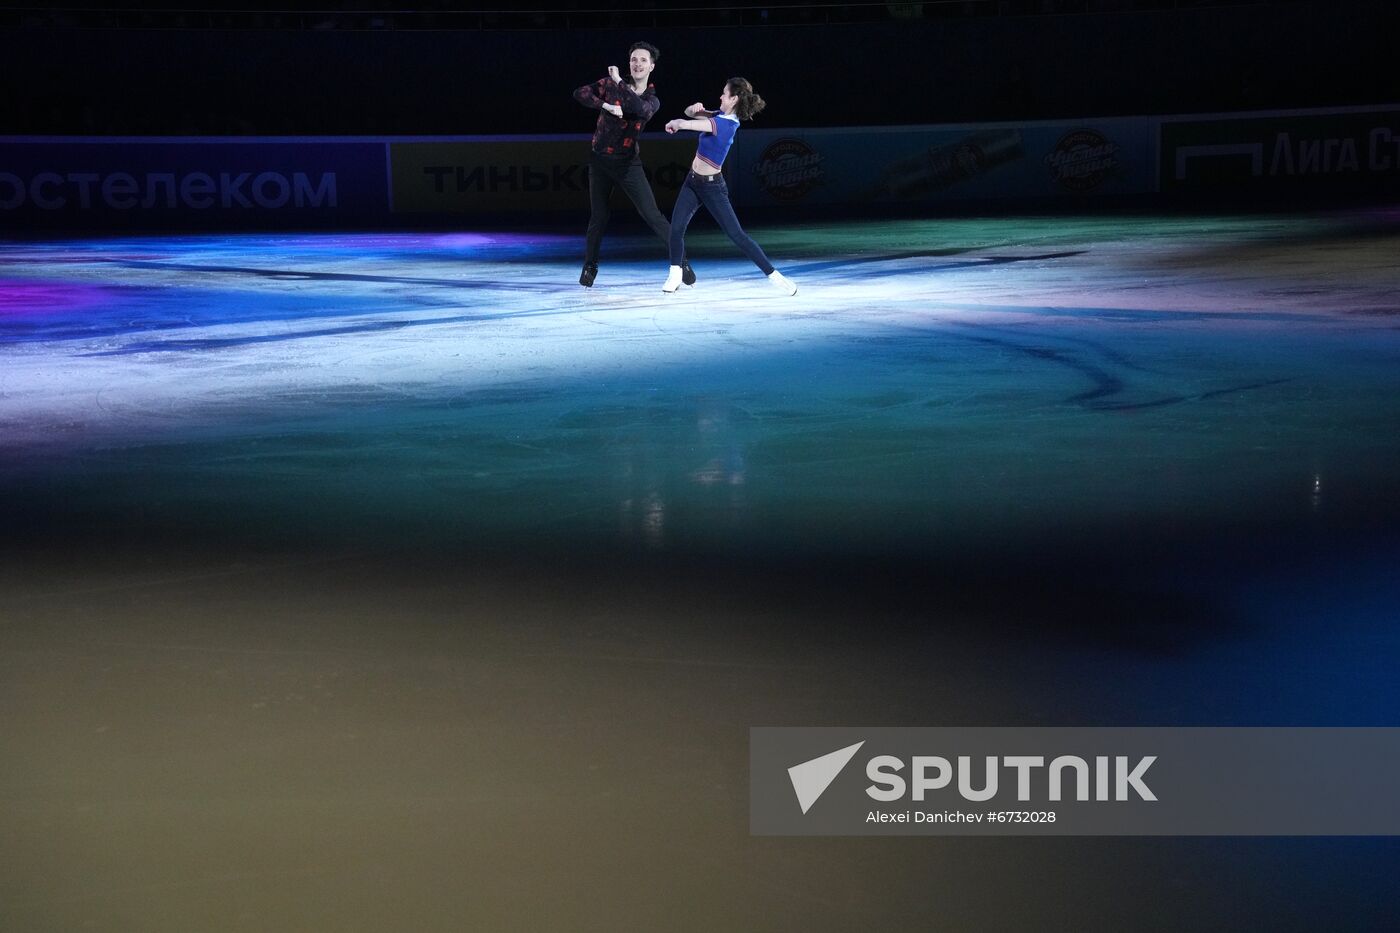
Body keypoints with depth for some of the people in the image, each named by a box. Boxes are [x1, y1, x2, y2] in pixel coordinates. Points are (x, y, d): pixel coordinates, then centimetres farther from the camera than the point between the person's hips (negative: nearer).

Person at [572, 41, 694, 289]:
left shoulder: (652, 100, -2)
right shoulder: (610, 83, -1)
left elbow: (641, 109, -25)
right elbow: (580, 93, -9)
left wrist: (619, 83, -20)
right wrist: (606, 106, -21)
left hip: (628, 163, -1)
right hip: (600, 160, 1)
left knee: (653, 215, -7)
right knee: (598, 216, 6)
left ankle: (681, 262, -1)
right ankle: (589, 266, 23)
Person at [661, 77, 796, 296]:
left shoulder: (726, 124, -23)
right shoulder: (721, 115, 4)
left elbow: (683, 124, -30)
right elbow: (689, 114, 11)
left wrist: (675, 123, -10)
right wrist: (694, 108, -11)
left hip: (711, 186, -8)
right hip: (693, 180, 8)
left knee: (737, 234, -9)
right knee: (676, 228, -2)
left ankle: (775, 276, -4)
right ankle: (675, 275, 13)